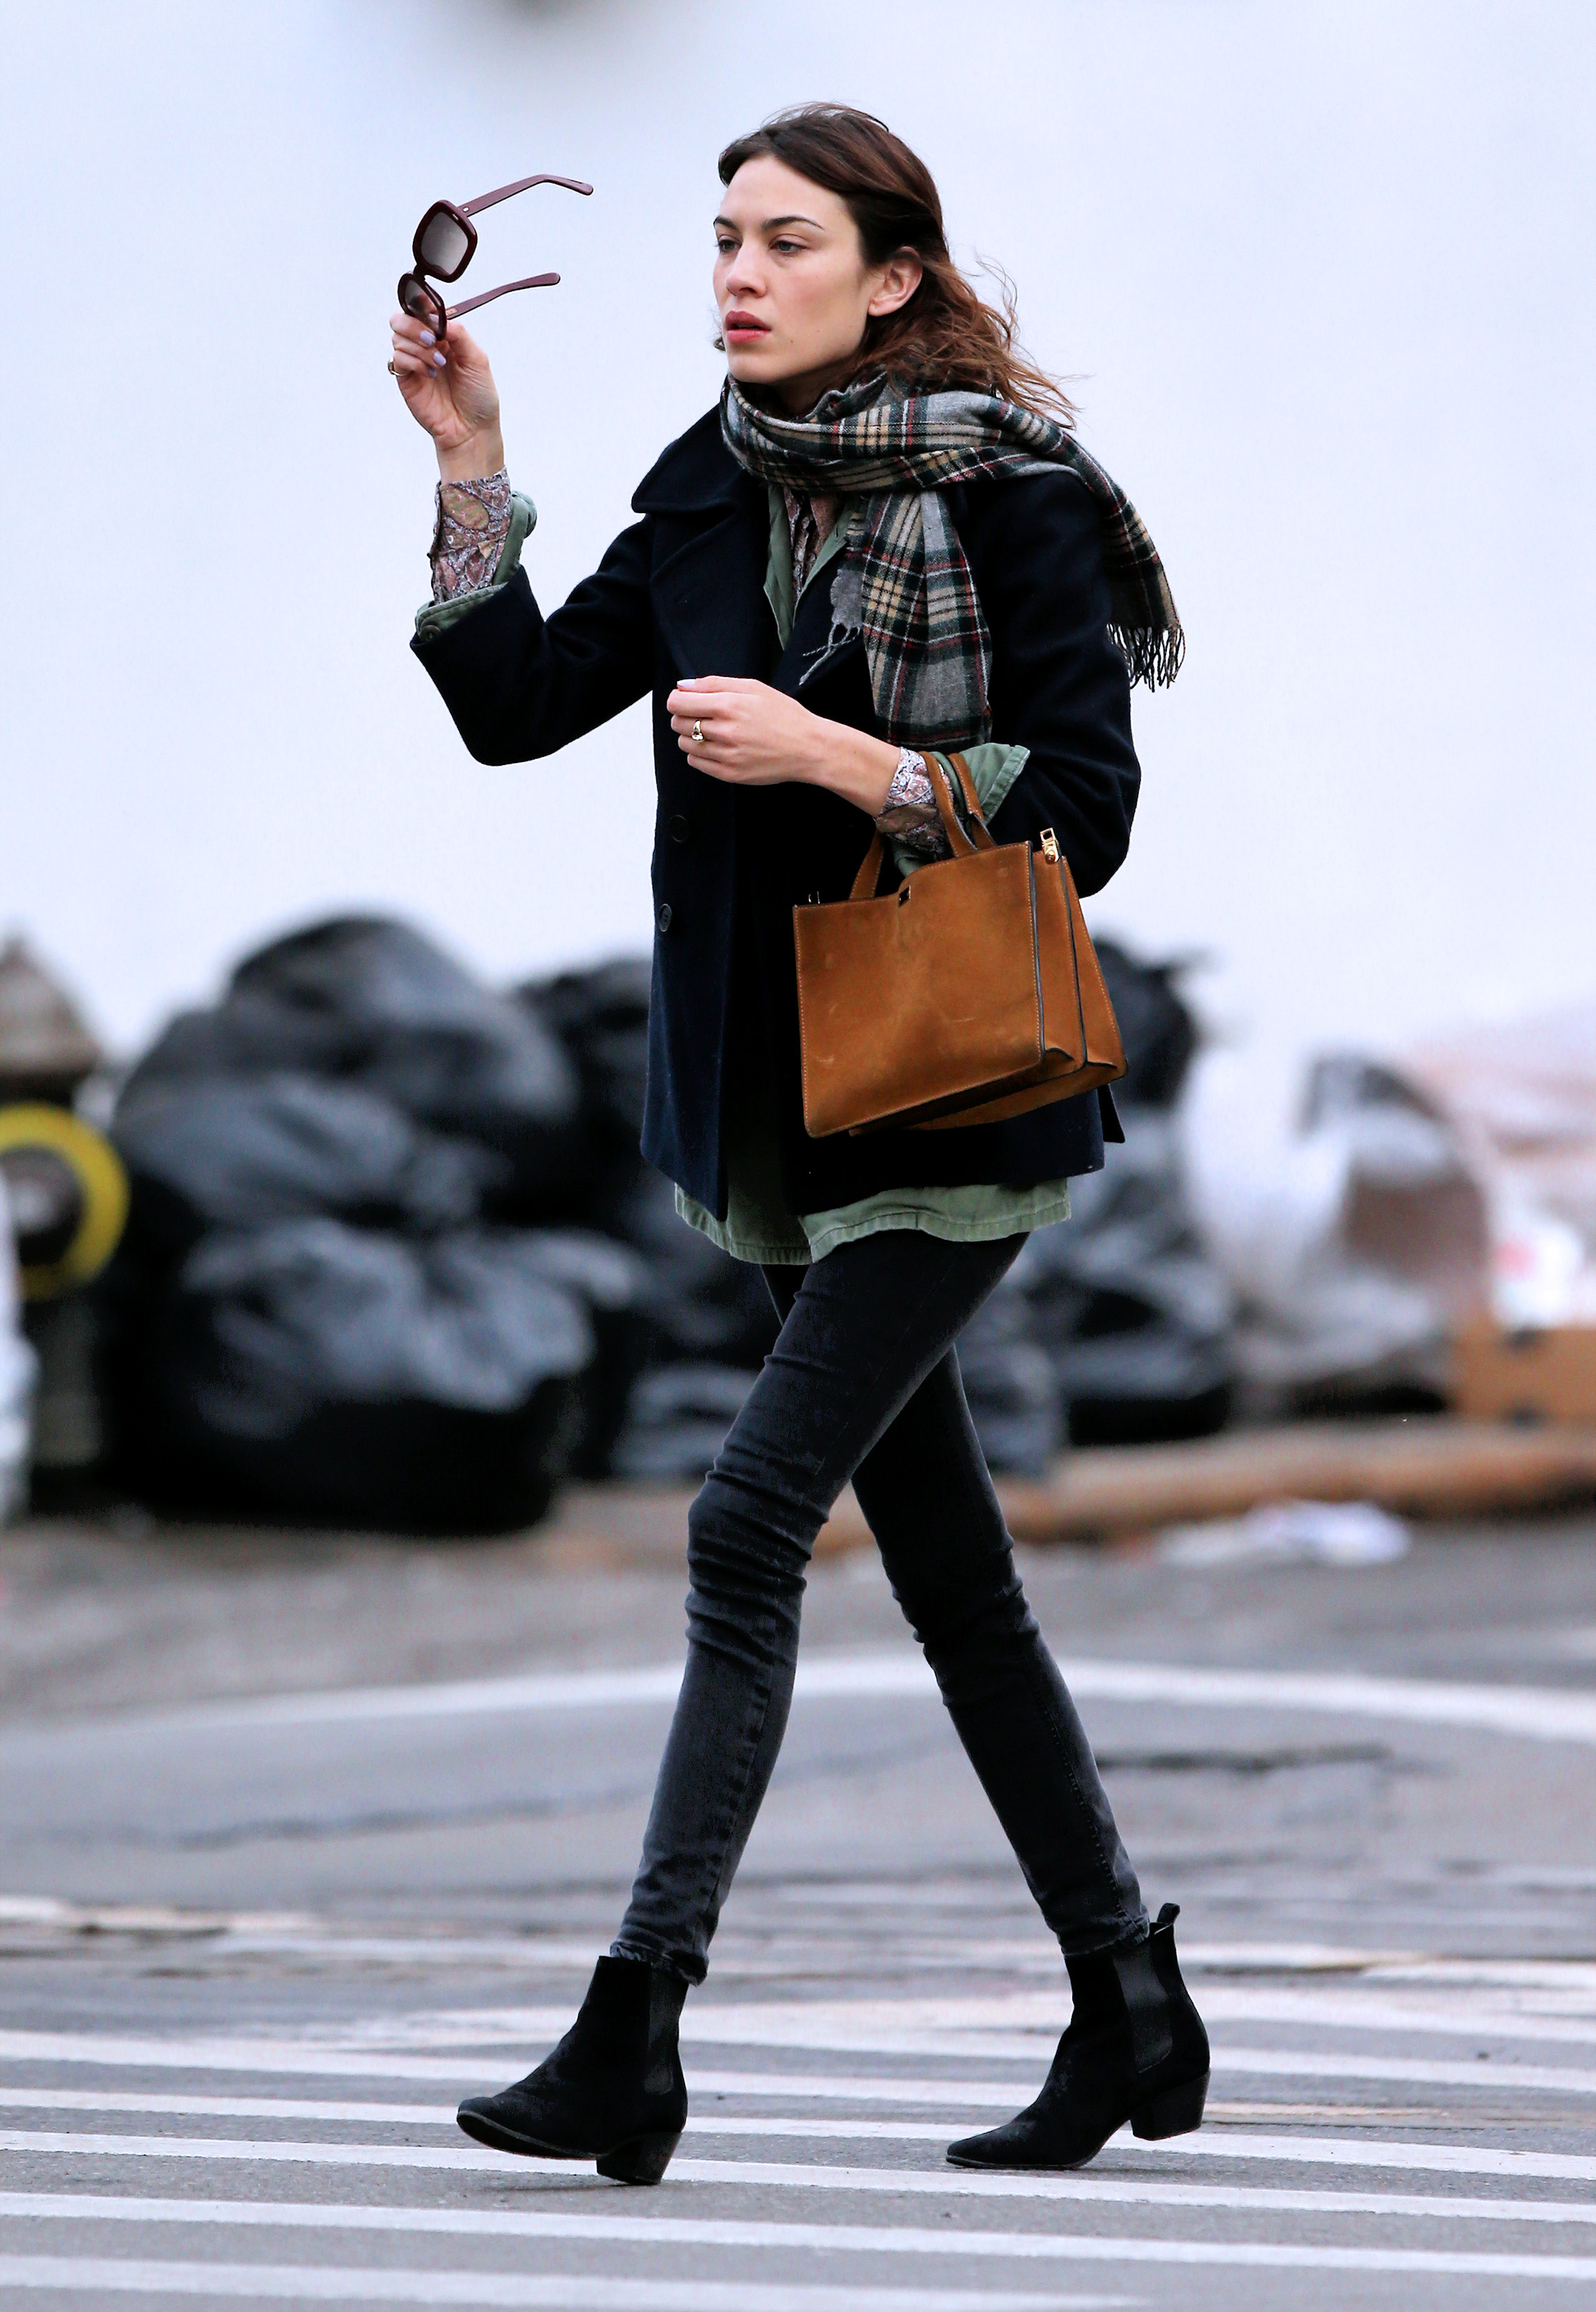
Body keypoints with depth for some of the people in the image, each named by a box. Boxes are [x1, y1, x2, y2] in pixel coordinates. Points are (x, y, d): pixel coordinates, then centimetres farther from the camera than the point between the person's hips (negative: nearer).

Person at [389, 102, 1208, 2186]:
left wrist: (832, 755, -20)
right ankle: (1132, 2007, 21)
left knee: (754, 1521, -15)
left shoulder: (1011, 496, -10)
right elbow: (517, 706, 7)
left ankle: (637, 2030, -17)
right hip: (790, 1099, 8)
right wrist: (471, 468, -2)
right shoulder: (714, 501, 9)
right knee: (945, 1561, 11)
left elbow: (1086, 810, -13)